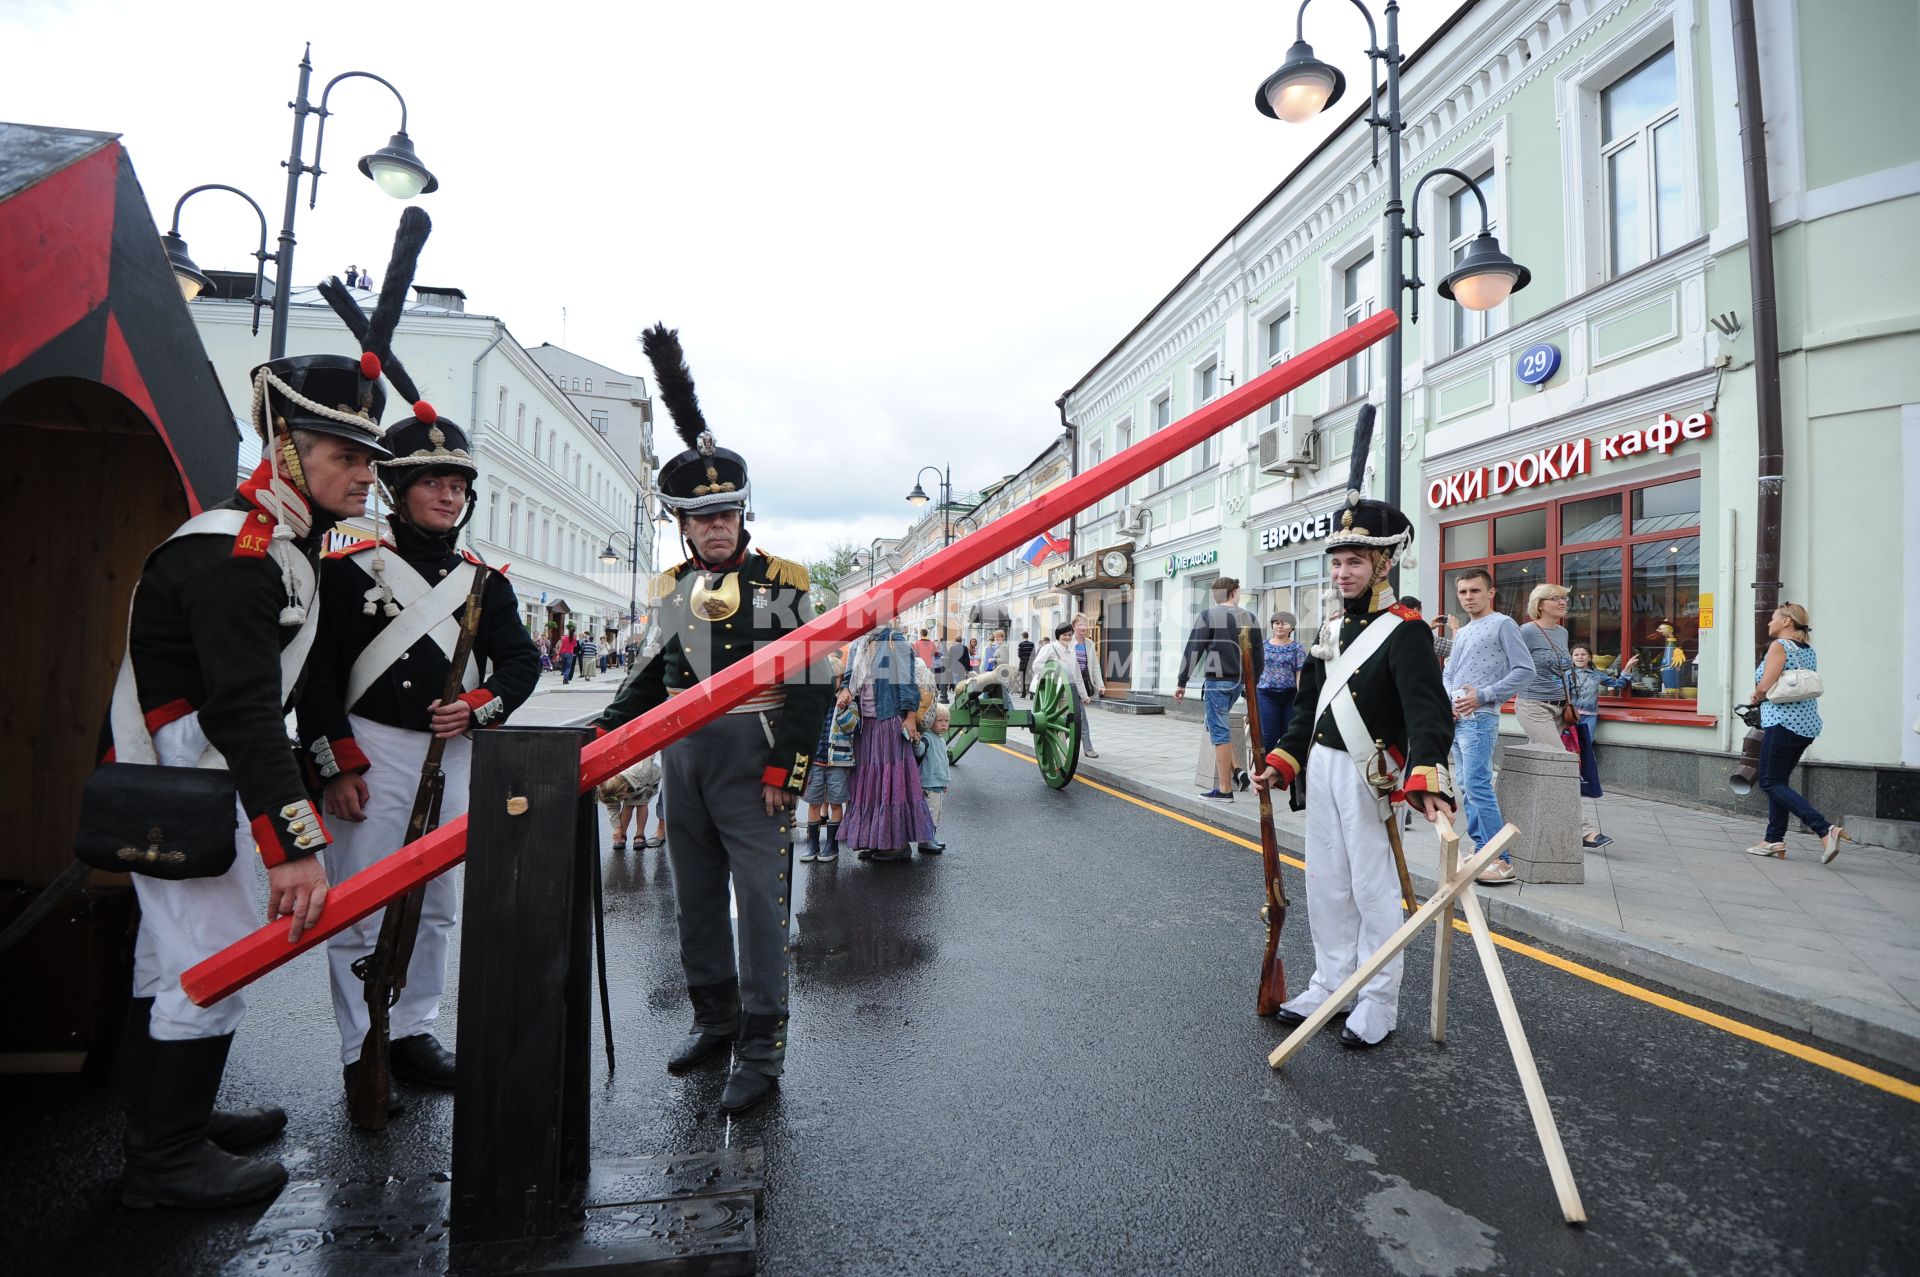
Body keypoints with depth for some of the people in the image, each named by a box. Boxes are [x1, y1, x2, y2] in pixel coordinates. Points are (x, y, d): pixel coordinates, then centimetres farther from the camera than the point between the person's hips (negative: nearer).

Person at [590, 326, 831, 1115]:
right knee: (696, 899, 15)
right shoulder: (671, 590, 12)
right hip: (681, 755, 7)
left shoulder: (781, 582, -6)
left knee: (760, 902, -2)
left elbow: (811, 683, -11)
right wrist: (604, 731, 9)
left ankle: (761, 1050, 8)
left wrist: (785, 768, -15)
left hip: (751, 757, -6)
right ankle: (713, 1020, 32)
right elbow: (656, 671, 19)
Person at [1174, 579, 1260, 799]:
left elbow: (1193, 650, -9)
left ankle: (1224, 789, -1)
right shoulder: (1249, 618, 8)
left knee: (1219, 732, -3)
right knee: (1220, 726, 23)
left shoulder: (1209, 615, -5)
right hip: (1239, 681, 5)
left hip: (1217, 681, -5)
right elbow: (1259, 653, 11)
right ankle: (1235, 771, 15)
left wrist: (1182, 682, -4)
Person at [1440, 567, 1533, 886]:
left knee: (1477, 786, -15)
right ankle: (1483, 850, 18)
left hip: (1479, 718, -8)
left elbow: (1525, 669, -10)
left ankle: (1502, 861, -10)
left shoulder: (1502, 624, -3)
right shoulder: (1461, 633, 20)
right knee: (1467, 787, 10)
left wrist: (1483, 696, -15)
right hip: (1455, 719, 8)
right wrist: (1448, 701, 1)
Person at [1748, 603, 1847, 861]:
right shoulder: (1809, 650, 16)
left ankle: (1825, 829, -18)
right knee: (1779, 781, 13)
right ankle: (1774, 840, 14)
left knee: (1770, 782, -6)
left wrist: (1755, 698, 5)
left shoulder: (1779, 645, -8)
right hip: (1808, 724, 9)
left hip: (1784, 723, -9)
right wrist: (1761, 698, 12)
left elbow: (1765, 686, -16)